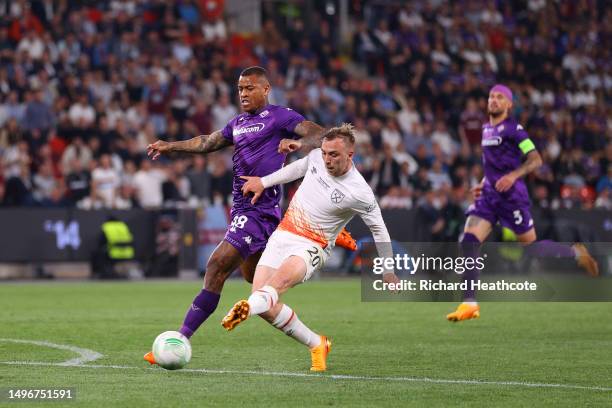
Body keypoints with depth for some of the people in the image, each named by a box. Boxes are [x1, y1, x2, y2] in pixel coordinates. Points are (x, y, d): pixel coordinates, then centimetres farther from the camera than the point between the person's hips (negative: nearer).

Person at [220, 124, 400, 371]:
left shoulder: (358, 193, -16)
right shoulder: (316, 157, -1)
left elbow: (379, 229, -2)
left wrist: (388, 272, 6)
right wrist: (263, 182, 21)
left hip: (311, 247, -6)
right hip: (281, 235, 6)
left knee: (282, 278, -39)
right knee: (265, 306, -10)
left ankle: (246, 309, -71)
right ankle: (317, 346, 7)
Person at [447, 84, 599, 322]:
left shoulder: (513, 129, -8)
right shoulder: (486, 129, 15)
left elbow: (535, 159, -12)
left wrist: (513, 176, -24)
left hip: (512, 195, -7)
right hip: (489, 194, 7)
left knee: (529, 246, 1)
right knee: (468, 240, -10)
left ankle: (576, 253, 28)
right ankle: (469, 303, -10)